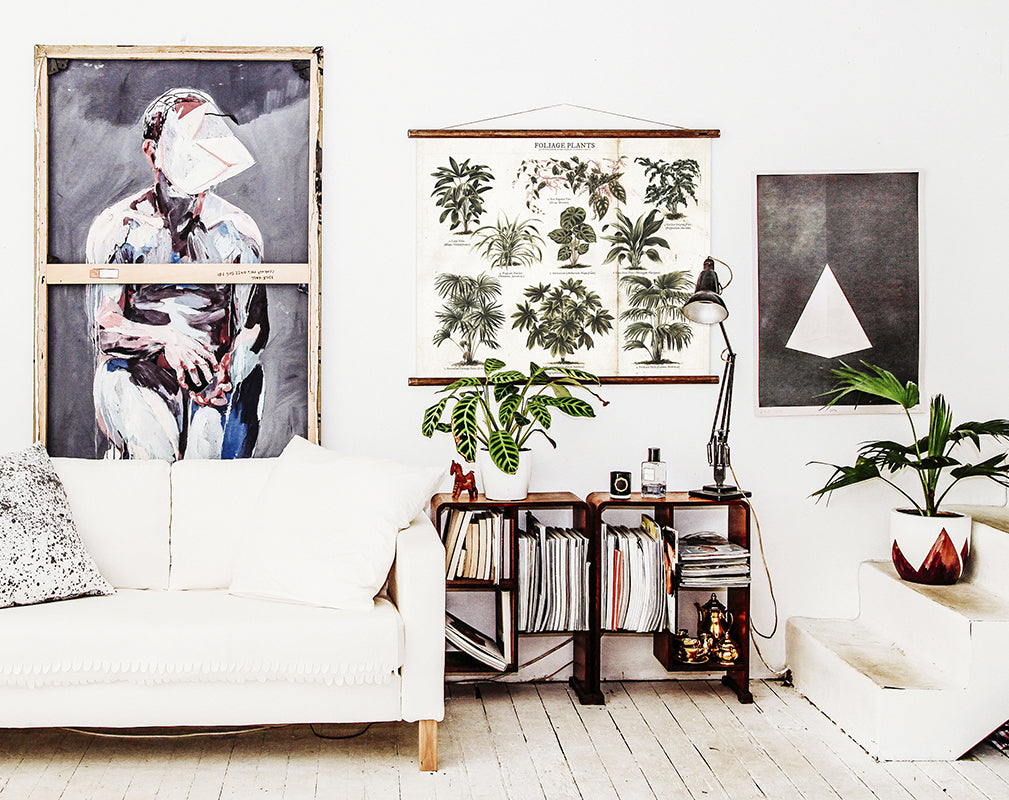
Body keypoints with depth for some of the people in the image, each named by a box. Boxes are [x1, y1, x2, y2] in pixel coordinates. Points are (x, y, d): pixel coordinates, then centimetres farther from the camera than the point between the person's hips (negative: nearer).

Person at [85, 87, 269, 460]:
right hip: (137, 376, -2)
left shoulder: (239, 230, 7)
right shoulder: (117, 227, 3)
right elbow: (103, 327, -2)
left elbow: (253, 325, 3)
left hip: (215, 376, 2)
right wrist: (165, 338, -21)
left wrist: (229, 371, -19)